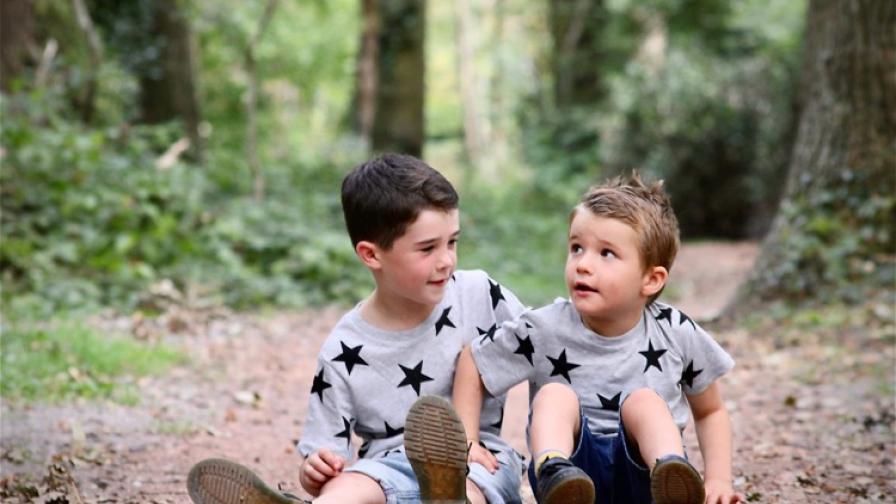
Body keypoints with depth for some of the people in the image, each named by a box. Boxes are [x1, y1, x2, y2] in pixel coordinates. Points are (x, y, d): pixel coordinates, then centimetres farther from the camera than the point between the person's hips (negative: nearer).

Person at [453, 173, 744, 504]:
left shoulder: (677, 334, 0)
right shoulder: (543, 331, -3)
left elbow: (710, 411, 15)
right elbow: (472, 365, 10)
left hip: (642, 471, 1)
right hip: (573, 463, 0)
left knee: (644, 400, -24)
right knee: (555, 394, -24)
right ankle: (554, 477, -55)